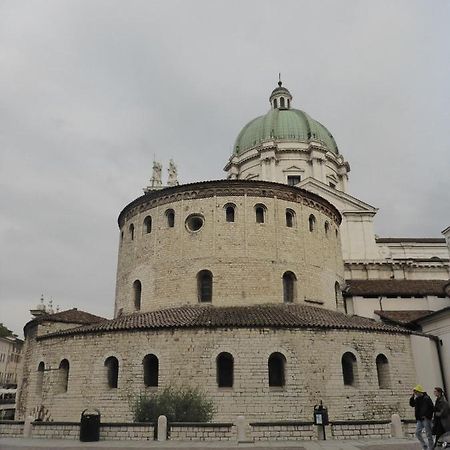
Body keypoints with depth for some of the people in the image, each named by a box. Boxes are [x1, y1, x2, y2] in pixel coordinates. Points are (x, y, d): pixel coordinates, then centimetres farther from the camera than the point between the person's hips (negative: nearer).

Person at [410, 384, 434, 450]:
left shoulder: (426, 398, -14)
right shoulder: (417, 399, 9)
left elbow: (432, 408, -16)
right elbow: (412, 404, 15)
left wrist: (426, 415, -16)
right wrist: (412, 397, 1)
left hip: (426, 419, -8)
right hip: (420, 419, 8)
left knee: (428, 434, 0)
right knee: (417, 433, 6)